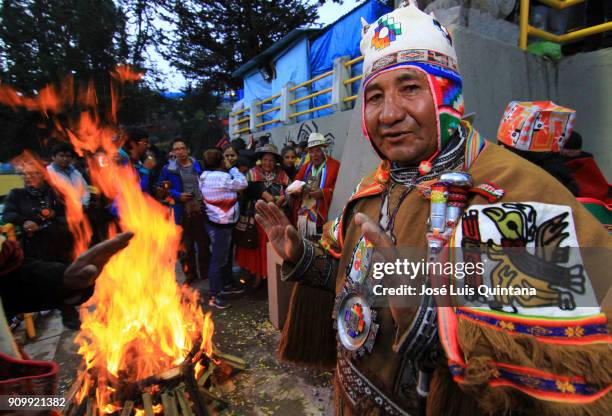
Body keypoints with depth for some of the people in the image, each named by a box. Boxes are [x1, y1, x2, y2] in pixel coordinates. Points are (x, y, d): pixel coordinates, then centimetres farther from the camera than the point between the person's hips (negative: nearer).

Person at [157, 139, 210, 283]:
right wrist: (177, 195, -12)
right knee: (186, 246, 10)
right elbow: (161, 188, 1)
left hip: (201, 210, 1)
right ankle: (190, 274, 25)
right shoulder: (168, 169, -1)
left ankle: (205, 271, 28)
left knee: (204, 243, 12)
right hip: (182, 213, -1)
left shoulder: (198, 165, 3)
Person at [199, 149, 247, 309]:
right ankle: (214, 296, 10)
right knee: (218, 260, -1)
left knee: (225, 255, 23)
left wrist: (230, 171, 4)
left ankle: (227, 284, 39)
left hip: (215, 222, 10)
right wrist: (233, 169, 0)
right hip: (220, 225, -10)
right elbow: (242, 183, -14)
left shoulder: (206, 176, 7)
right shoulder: (221, 177, -23)